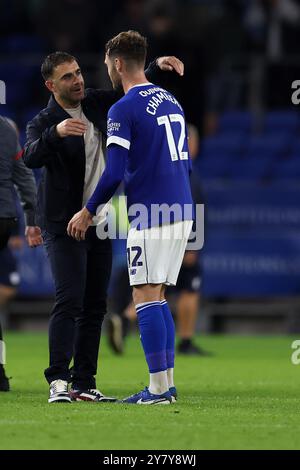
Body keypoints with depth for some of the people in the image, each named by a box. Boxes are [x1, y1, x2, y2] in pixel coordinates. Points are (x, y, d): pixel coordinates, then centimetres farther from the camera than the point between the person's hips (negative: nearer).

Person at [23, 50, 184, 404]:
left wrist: (157, 67, 1)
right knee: (69, 300, -18)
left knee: (94, 306, 6)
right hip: (64, 226, -7)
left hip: (99, 224, 7)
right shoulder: (43, 122, -11)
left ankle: (84, 383, 8)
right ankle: (58, 381, -22)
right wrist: (56, 133, -48)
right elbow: (30, 157, -30)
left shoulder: (95, 103, 8)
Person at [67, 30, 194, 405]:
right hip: (182, 210, 8)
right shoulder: (171, 101, 14)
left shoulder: (123, 110, -10)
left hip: (150, 215, -8)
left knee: (146, 297, -5)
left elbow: (114, 173, -15)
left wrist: (88, 211, -3)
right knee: (157, 297, 13)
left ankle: (158, 388, -9)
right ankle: (167, 384, 12)